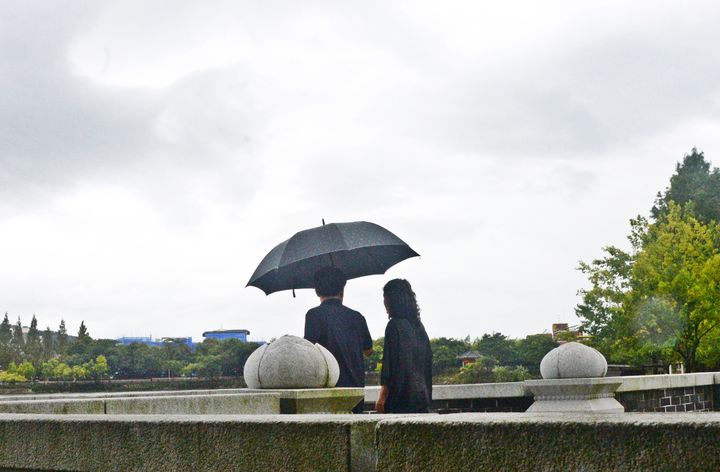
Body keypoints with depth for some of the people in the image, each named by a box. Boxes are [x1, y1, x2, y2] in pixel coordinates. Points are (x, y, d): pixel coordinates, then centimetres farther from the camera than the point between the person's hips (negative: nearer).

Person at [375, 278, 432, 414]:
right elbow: (428, 363, 16)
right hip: (422, 397, 8)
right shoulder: (418, 326, 13)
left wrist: (382, 398, -11)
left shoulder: (395, 325, -11)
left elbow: (390, 364, -14)